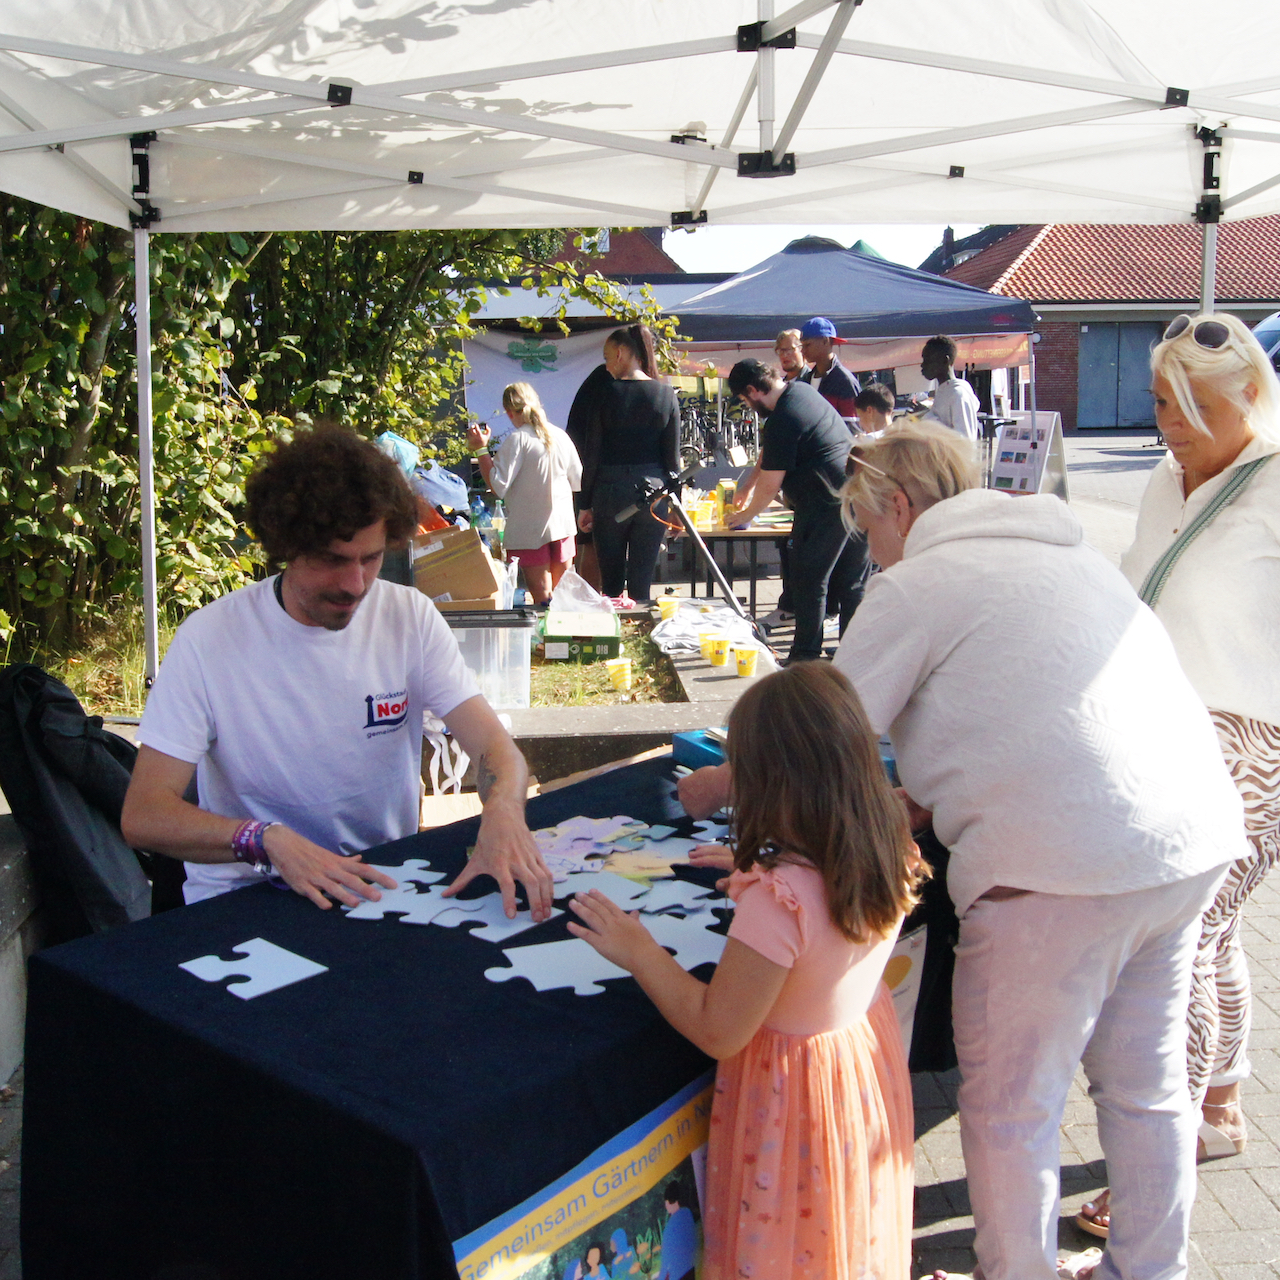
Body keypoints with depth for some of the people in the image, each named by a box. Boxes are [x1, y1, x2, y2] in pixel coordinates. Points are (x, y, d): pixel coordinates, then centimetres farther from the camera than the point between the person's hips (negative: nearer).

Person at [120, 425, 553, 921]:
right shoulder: (209, 638, -12)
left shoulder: (410, 617, -2)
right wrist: (270, 840, -33)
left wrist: (503, 813, -33)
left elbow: (496, 747, -9)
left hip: (385, 879, 4)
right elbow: (142, 816, -15)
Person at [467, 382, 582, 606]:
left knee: (541, 594, -3)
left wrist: (481, 449, -11)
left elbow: (498, 486, -17)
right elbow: (578, 482, 11)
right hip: (563, 524, 5)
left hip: (530, 530, -5)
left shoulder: (517, 440, -13)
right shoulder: (560, 436, 3)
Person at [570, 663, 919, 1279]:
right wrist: (757, 868, 12)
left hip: (797, 1085, -7)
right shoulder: (890, 852, -14)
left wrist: (639, 953, -17)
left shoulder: (777, 900, -36)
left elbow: (718, 1032, -26)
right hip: (870, 1051, 7)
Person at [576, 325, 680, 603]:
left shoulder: (607, 393, -5)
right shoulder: (666, 395, 1)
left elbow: (593, 454, -4)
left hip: (611, 492, -2)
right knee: (642, 583, 7)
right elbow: (673, 457, 2)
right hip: (653, 492, 2)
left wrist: (585, 505, 3)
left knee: (611, 581, 8)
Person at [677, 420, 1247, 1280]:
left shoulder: (917, 585, -2)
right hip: (1193, 835, 9)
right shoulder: (1069, 555, 22)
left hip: (1063, 864, -9)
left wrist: (720, 783, 16)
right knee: (1147, 1083, 22)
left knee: (1008, 1109, 9)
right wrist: (934, 798, 24)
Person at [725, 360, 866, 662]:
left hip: (828, 506, -9)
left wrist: (747, 515, 8)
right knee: (852, 584, 14)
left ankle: (806, 656, 7)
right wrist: (750, 488, 27)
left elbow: (770, 486, -9)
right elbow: (770, 453, 25)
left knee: (810, 583, 1)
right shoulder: (802, 390, 13)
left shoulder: (781, 422, -16)